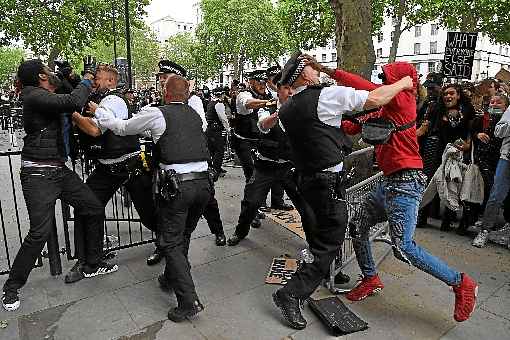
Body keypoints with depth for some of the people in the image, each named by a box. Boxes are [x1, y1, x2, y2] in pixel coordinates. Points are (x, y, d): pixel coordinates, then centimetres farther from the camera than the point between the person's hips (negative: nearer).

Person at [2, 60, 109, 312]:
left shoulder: (48, 97, 13)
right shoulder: (35, 97, -15)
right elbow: (74, 102, -28)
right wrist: (87, 80, -11)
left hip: (60, 170, 9)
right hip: (38, 175, -9)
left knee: (95, 210, 8)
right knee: (40, 232, -9)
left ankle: (92, 264, 24)